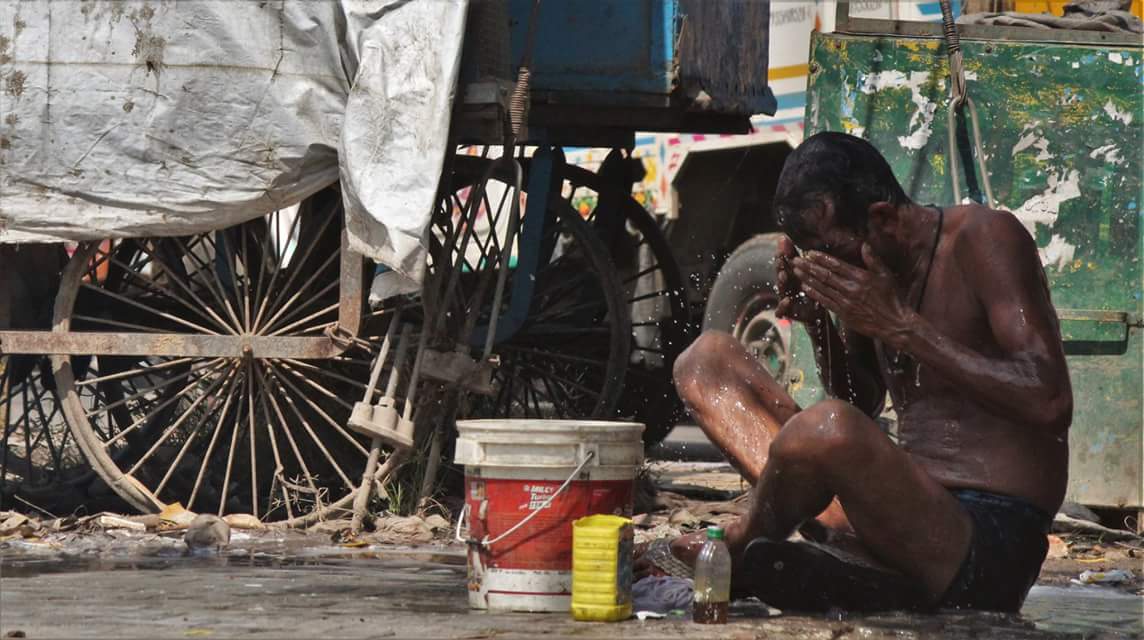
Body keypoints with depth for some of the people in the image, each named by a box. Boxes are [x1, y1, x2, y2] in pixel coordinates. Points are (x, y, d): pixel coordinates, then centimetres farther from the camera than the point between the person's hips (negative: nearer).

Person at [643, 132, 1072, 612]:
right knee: (707, 358, 9)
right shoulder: (865, 261, 11)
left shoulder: (981, 237, -10)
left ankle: (739, 550, -2)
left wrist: (902, 326, -21)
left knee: (827, 427, -37)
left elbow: (1050, 405, -21)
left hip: (987, 550, -8)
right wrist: (818, 321, 3)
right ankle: (838, 542, -15)